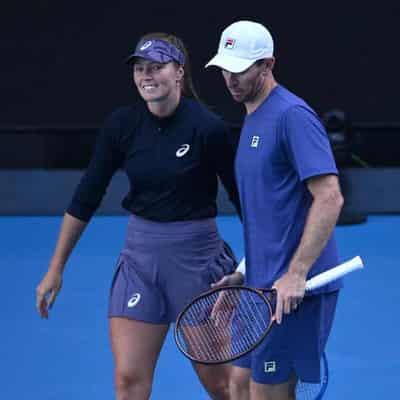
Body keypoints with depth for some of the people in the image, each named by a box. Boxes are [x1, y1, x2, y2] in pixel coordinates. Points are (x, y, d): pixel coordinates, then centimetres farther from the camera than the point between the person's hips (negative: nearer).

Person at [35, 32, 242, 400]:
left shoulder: (208, 127, -15)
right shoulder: (120, 126, -5)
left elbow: (243, 197, -5)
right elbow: (85, 198, 2)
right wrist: (56, 268, 3)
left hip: (196, 255, -3)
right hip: (140, 255, 3)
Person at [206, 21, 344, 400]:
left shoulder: (292, 116, -14)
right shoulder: (252, 119, 16)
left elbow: (329, 198, -22)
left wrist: (295, 274, -26)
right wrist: (245, 274, 19)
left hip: (292, 289, -10)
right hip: (264, 284, 10)